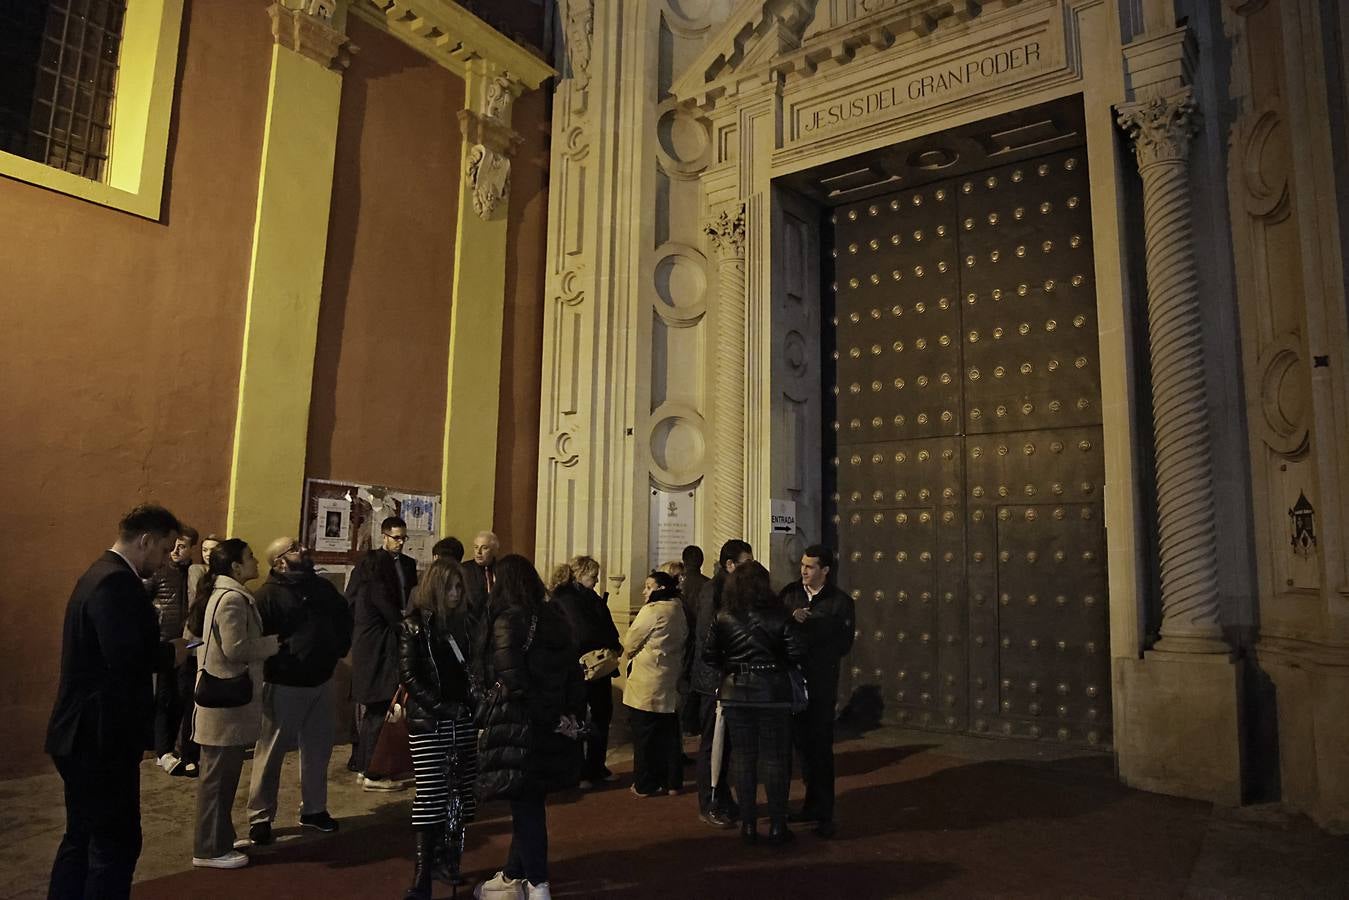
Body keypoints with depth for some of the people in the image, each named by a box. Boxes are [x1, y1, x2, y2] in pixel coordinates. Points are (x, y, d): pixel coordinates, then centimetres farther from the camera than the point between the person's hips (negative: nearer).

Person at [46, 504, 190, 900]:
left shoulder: (103, 574, 12)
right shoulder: (117, 581, -21)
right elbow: (127, 659, -30)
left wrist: (162, 649, 4)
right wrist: (170, 653, -13)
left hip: (85, 734, 11)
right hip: (101, 736, -11)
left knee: (82, 839, 20)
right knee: (117, 843, 0)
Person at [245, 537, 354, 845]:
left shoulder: (322, 586, 8)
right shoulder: (268, 594, -12)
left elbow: (345, 617, 21)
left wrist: (339, 647, 12)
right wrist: (280, 660, -18)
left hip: (322, 682, 6)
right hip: (284, 685, -6)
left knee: (318, 750, 14)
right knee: (271, 753, 4)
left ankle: (313, 809, 29)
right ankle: (260, 817, 17)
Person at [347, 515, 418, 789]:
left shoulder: (408, 564, 13)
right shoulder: (371, 562, -9)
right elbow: (381, 601, -15)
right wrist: (405, 626, -10)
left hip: (393, 643, 7)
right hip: (376, 643, -7)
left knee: (370, 708, 15)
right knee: (377, 709, -5)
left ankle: (364, 765, 24)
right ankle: (372, 774, 1)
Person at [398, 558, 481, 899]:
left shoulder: (464, 622, 9)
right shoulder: (414, 626, -4)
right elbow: (409, 675, -9)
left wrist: (472, 704, -2)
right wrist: (440, 706, -15)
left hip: (462, 720, 5)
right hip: (428, 722, -4)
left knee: (459, 793, 6)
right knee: (431, 795, -4)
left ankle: (448, 860, 18)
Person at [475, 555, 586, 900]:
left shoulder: (506, 620, -13)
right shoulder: (556, 617, 6)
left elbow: (514, 682, -20)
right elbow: (573, 673, 5)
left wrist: (552, 719, -12)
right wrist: (572, 714, 4)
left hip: (518, 725, -7)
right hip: (551, 727, 7)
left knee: (526, 805, 4)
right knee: (530, 803, 18)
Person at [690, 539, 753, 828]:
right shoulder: (712, 590, -14)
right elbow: (709, 636, -19)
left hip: (730, 679, 8)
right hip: (715, 679, -8)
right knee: (712, 745, 3)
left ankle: (723, 801, 26)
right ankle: (709, 807, 14)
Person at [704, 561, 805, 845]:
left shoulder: (722, 617, -3)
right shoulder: (778, 615, -9)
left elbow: (709, 656, -4)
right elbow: (797, 653, -11)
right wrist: (775, 660, 8)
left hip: (735, 693, 2)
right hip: (773, 692, -2)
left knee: (742, 757, 11)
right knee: (775, 758, 8)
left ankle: (748, 824, 16)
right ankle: (777, 825, 13)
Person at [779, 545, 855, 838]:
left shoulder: (840, 602, -4)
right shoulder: (790, 593, 6)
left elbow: (843, 645, -9)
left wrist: (805, 627, -14)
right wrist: (791, 619, -19)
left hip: (821, 685, -4)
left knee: (821, 748, 0)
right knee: (802, 745, 12)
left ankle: (824, 814, 9)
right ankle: (812, 805, 25)